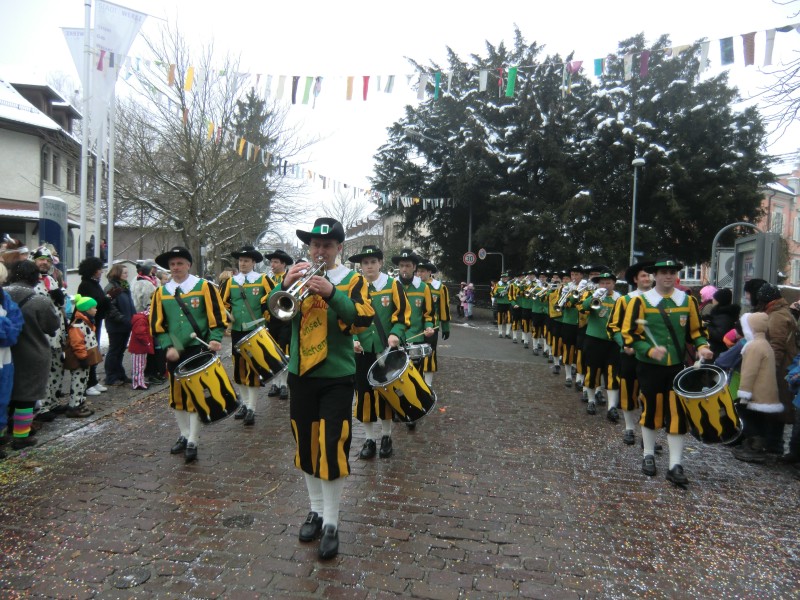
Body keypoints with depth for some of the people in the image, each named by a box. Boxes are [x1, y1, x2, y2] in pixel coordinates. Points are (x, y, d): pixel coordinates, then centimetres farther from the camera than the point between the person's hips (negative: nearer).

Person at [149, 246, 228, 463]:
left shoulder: (204, 287, -3)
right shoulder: (161, 292, 6)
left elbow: (216, 317, -5)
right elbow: (157, 324, 6)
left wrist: (214, 340, -17)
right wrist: (168, 347, -6)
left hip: (198, 350, -4)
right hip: (174, 352, 4)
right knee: (177, 395, 11)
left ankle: (193, 441, 4)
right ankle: (184, 435, 27)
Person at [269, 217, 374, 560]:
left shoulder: (351, 279, -2)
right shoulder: (297, 275, 7)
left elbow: (363, 320, -17)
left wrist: (332, 293, -29)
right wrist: (285, 285, -21)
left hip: (336, 377, -4)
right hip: (300, 374, 4)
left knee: (332, 448, -4)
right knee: (306, 445, 13)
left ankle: (331, 524, 11)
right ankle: (315, 510, 31)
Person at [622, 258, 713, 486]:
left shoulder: (688, 301, 3)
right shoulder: (641, 301, -7)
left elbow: (697, 330, 13)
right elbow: (630, 334, -8)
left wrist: (702, 347, -7)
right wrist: (650, 350, -22)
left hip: (678, 367, 2)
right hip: (650, 367, -2)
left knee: (678, 414, 0)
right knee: (651, 410, 10)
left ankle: (675, 465, 8)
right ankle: (649, 455, 28)